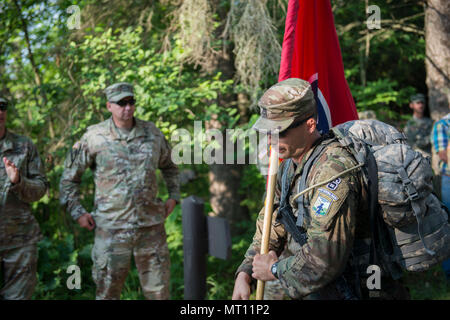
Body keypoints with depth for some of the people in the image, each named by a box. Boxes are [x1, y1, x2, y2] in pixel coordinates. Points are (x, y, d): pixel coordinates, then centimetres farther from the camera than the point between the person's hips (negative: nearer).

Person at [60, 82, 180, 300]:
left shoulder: (152, 133, 6)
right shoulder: (94, 137, -3)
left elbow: (169, 166, 23)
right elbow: (69, 177, 5)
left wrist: (173, 196, 13)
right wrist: (77, 212, -1)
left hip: (151, 225, 2)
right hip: (111, 227, -2)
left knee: (158, 290, 8)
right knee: (108, 290, 6)